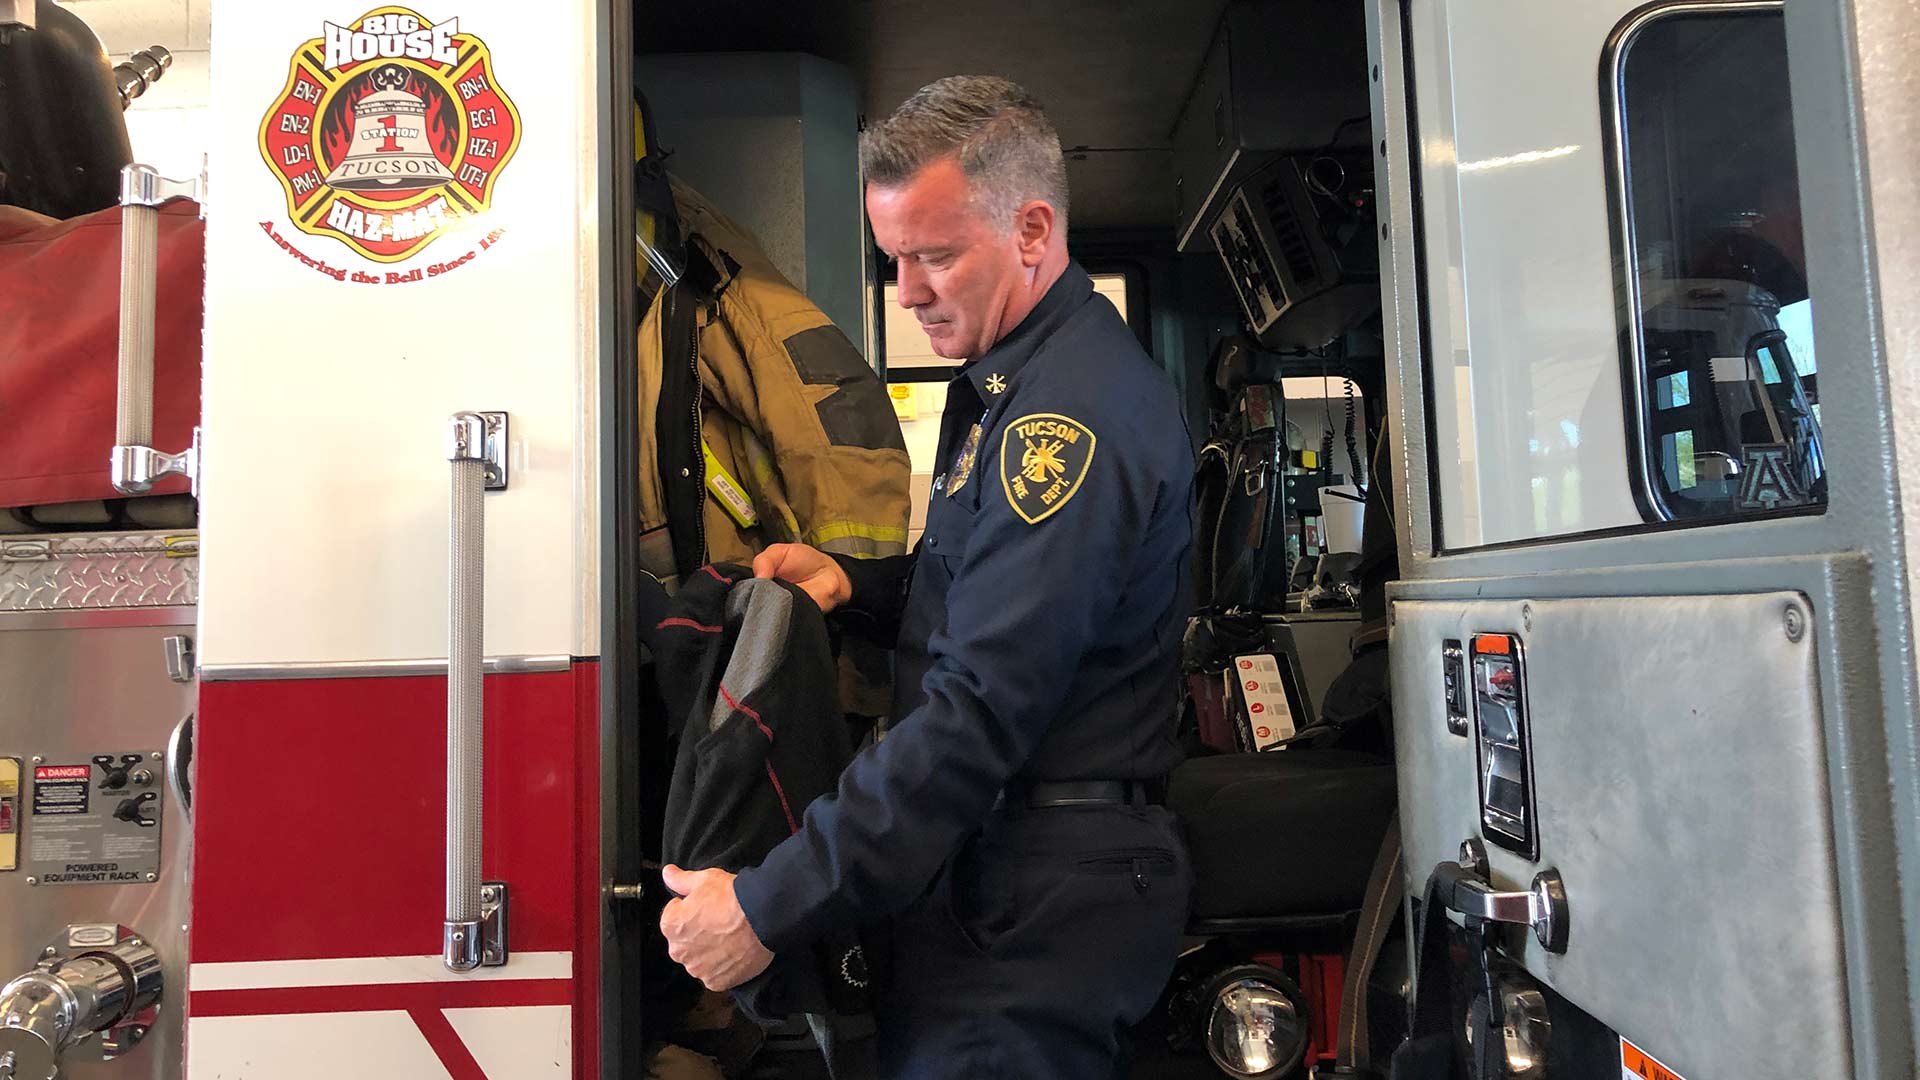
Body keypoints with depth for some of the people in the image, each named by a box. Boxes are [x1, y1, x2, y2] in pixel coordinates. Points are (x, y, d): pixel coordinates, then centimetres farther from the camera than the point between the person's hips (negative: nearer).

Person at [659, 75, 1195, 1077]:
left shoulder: (1074, 413, -21)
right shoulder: (1011, 379, 13)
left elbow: (981, 711, -27)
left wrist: (769, 907, -22)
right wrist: (852, 581, 5)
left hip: (1031, 909, -10)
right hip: (990, 865, 10)